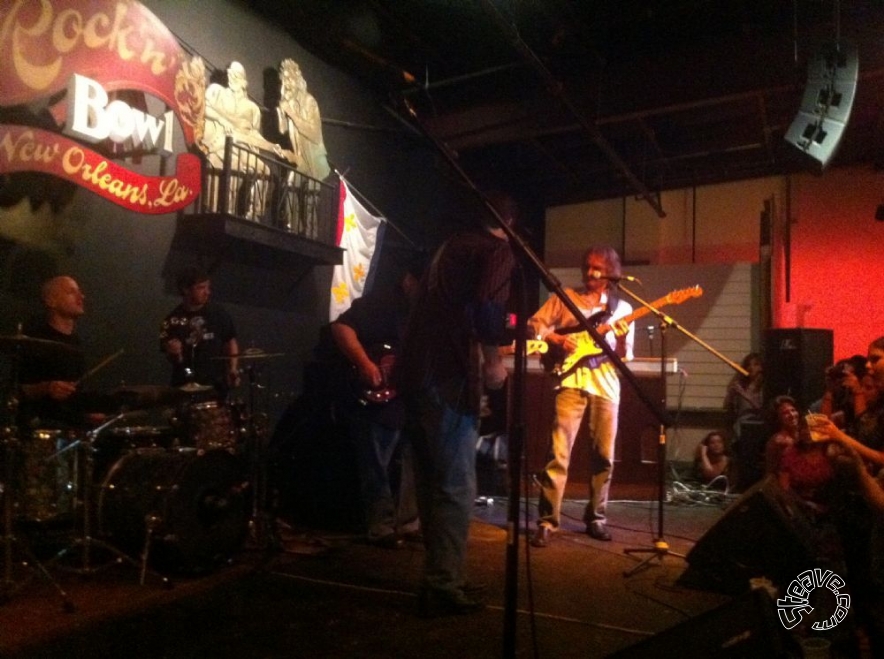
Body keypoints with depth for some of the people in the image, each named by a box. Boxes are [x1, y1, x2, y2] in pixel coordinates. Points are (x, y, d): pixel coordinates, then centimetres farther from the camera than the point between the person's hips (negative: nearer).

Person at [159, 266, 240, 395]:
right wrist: (174, 353, -20)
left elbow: (230, 342, 9)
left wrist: (233, 369, -2)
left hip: (216, 383, 1)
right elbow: (172, 359, 1)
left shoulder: (218, 313, 0)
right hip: (185, 385, -1)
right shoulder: (173, 320, -3)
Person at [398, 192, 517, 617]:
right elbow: (487, 309, -19)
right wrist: (493, 363, -6)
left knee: (432, 482, 15)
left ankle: (438, 576, 24)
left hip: (416, 371, 9)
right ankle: (443, 587, 0)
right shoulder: (497, 250, -1)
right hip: (448, 375, -9)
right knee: (456, 487, -3)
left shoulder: (451, 246, 23)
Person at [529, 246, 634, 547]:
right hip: (572, 380, -2)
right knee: (559, 453, -9)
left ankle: (595, 517, 21)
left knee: (604, 455, 7)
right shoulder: (565, 297, 8)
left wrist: (622, 340, -14)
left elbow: (625, 358, 7)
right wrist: (557, 339, -12)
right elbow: (534, 323, 4)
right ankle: (547, 521, -4)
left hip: (606, 384, 3)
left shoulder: (622, 308, 11)